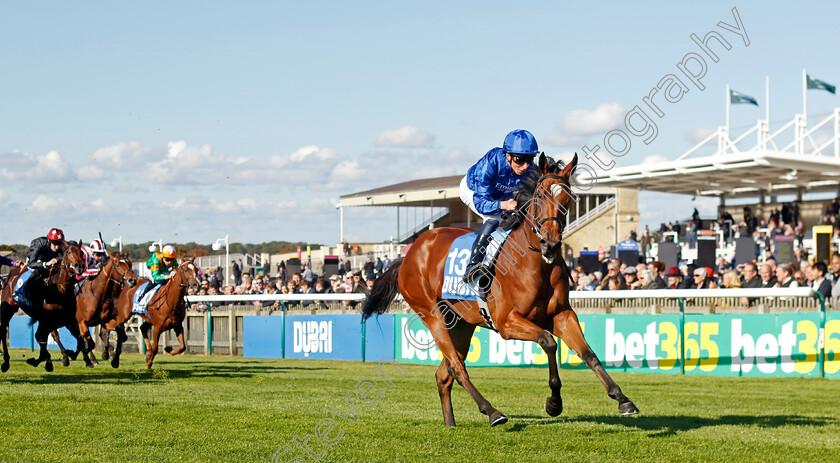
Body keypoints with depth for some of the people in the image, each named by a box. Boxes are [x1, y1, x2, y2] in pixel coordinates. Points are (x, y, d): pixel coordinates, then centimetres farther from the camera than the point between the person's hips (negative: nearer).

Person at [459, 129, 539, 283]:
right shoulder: (492, 162, -43)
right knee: (494, 220, -29)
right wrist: (503, 205, -61)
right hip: (472, 190, -6)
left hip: (501, 195, 6)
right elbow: (481, 202, -43)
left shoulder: (531, 172, -30)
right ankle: (472, 265, -30)